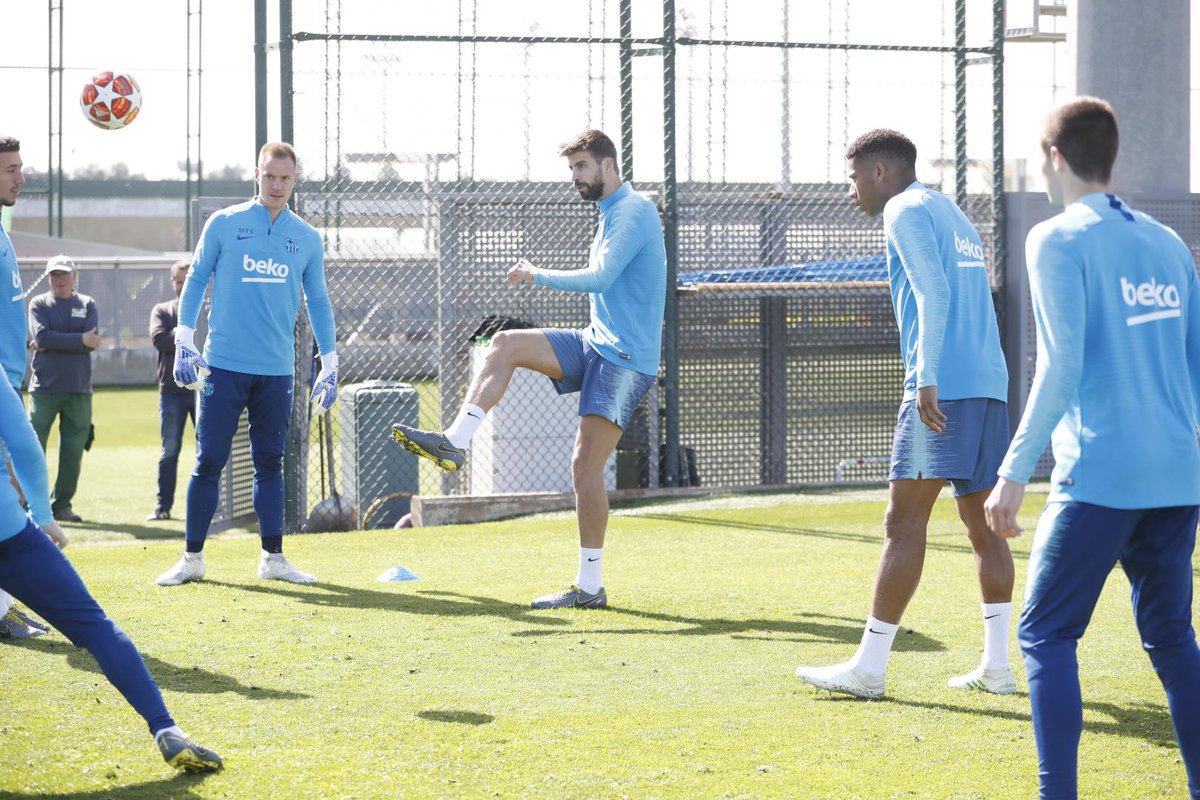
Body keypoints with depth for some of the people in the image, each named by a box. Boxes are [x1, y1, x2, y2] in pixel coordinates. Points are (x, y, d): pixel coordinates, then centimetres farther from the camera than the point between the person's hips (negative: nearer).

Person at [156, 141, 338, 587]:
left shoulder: (307, 239, 9)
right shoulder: (224, 224, 2)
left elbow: (318, 302, 15)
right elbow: (196, 280, 6)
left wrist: (329, 364, 11)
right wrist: (184, 343, -2)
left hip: (277, 371, 2)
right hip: (224, 366, -2)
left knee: (269, 464, 7)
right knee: (209, 462, -2)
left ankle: (273, 558, 13)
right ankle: (192, 558, 5)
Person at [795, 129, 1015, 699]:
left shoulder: (906, 211, -3)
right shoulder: (952, 215, 25)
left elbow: (934, 293, -15)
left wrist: (927, 381, -19)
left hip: (943, 388, -9)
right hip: (989, 384, 9)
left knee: (904, 522, -8)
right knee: (982, 524, 10)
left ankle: (869, 668, -7)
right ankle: (996, 665, 9)